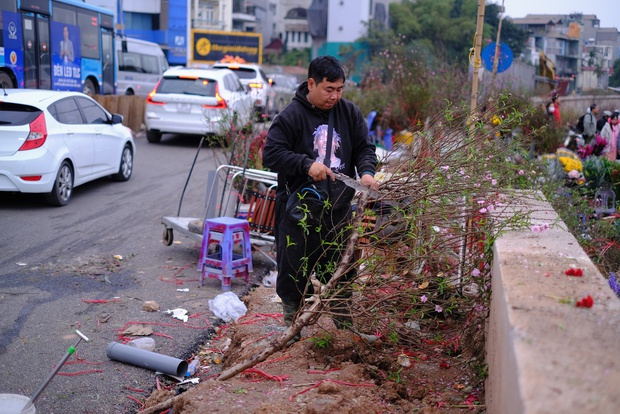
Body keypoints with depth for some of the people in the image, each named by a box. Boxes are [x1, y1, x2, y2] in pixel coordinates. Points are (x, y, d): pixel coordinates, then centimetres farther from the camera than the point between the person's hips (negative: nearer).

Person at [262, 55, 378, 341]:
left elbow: (364, 147, 9)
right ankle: (292, 327, 25)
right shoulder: (292, 115, -10)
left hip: (339, 209, 4)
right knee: (294, 270, 6)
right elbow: (271, 154, -12)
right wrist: (307, 164, -23)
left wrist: (366, 172, -12)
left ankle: (346, 327, 33)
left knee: (341, 271, 16)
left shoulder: (349, 112, 5)